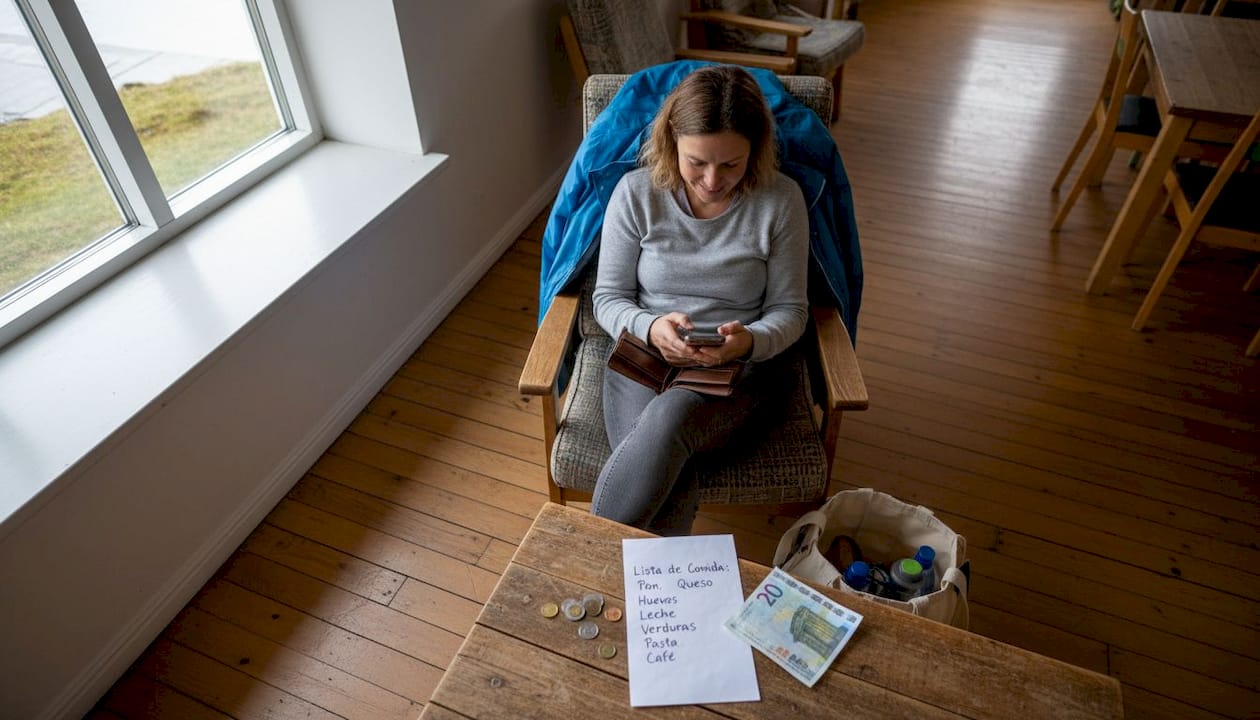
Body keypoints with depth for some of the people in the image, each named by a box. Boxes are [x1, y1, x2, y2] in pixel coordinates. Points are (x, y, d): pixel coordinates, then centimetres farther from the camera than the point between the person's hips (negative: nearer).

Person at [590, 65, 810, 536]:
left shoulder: (781, 200, -5)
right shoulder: (636, 192, -4)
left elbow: (790, 310, 1)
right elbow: (608, 298, 2)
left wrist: (749, 341, -22)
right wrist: (650, 328, -21)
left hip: (742, 366, 0)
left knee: (668, 419, -35)